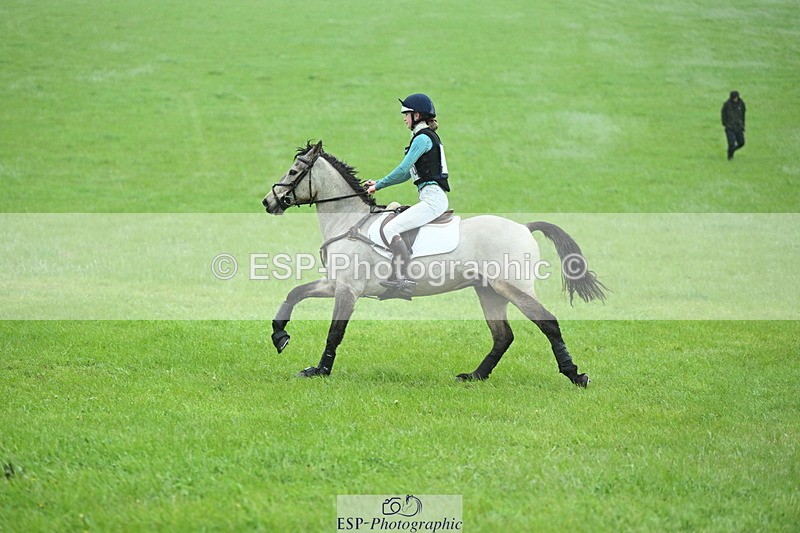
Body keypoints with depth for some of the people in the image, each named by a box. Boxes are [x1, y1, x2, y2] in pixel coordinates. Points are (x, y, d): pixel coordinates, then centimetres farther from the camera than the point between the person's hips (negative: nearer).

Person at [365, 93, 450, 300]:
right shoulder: (427, 136, 21)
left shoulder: (423, 138, -10)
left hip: (432, 198, -11)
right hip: (435, 199, 11)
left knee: (391, 229, -19)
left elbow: (403, 170, -14)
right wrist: (378, 183, 19)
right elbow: (408, 173, 23)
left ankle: (405, 279, -25)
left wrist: (379, 185, -4)